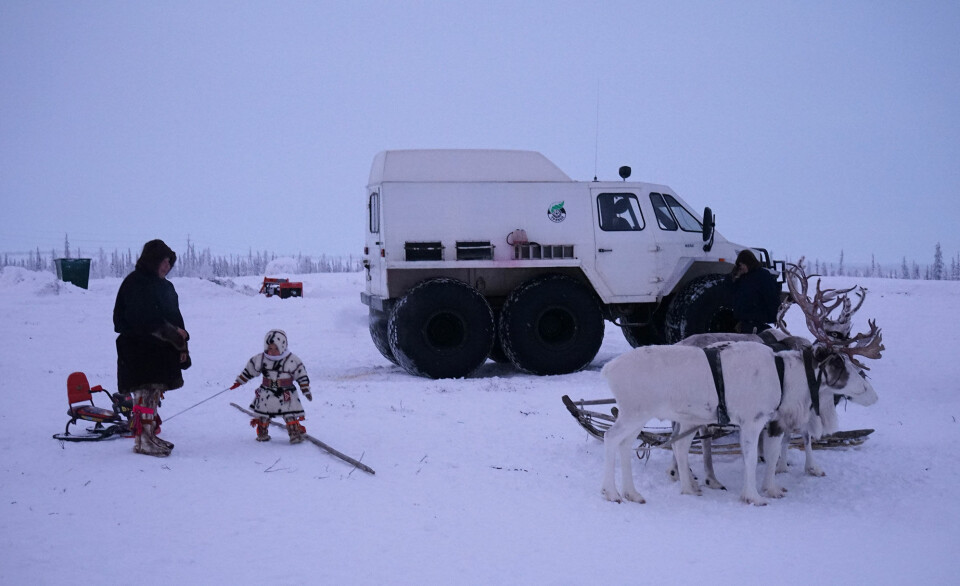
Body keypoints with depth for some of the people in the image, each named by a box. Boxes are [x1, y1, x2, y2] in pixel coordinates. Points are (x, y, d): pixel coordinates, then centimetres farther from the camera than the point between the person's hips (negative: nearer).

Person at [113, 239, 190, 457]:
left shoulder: (165, 286, 18)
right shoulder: (135, 283, -10)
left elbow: (175, 318, 20)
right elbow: (146, 319, -19)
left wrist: (182, 345, 10)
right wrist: (173, 333, -17)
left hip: (161, 351, 9)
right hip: (139, 351, -9)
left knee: (154, 394, 12)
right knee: (145, 394, -10)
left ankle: (151, 436, 18)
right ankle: (142, 440, -8)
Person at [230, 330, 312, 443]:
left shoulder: (292, 360, -10)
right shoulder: (260, 359, -3)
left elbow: (302, 376, -2)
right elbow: (249, 370, 10)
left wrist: (306, 390, -4)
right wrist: (239, 382, 14)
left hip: (286, 396, -3)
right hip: (266, 395, 3)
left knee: (291, 417, -8)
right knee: (262, 416, 10)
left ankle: (296, 434, 2)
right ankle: (262, 434, 22)